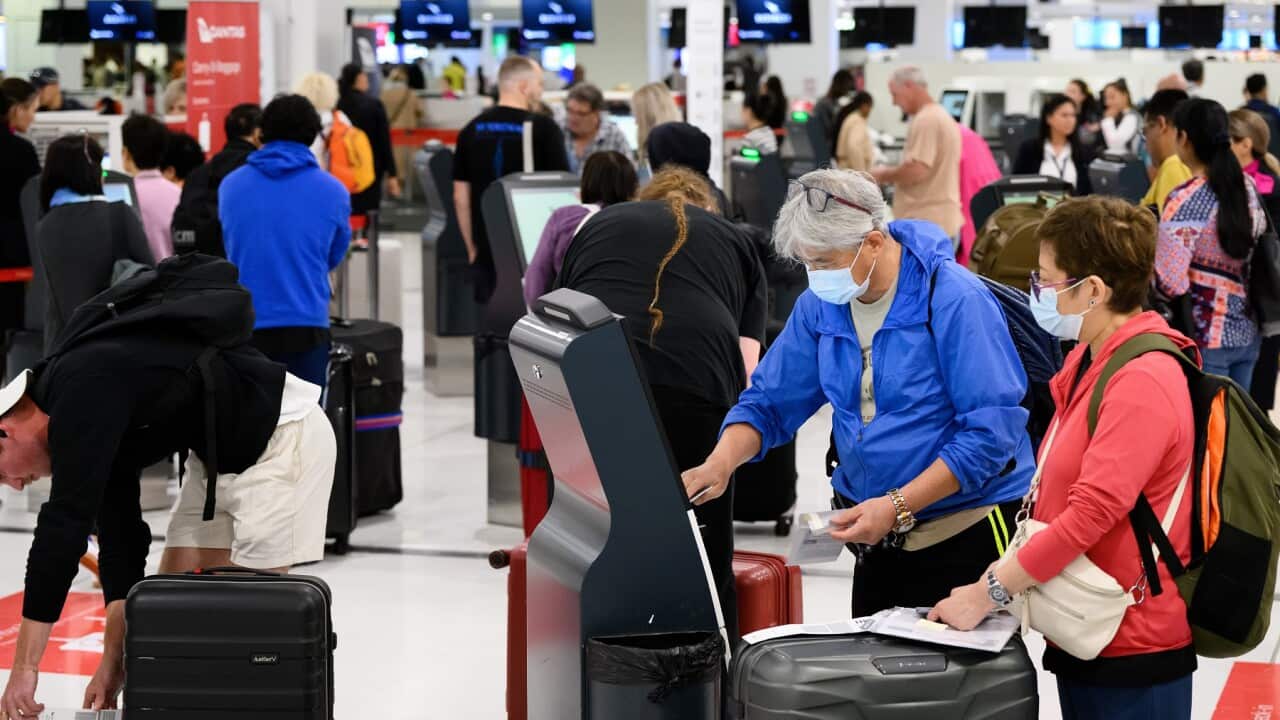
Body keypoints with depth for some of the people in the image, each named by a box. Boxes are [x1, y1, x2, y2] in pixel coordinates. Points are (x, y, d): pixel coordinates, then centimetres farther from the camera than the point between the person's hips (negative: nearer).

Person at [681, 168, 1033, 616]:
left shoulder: (956, 301, -18)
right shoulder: (821, 304, 2)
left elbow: (991, 431, -21)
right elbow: (769, 402, 7)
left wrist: (897, 505, -25)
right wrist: (720, 463, -14)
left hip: (970, 531, -6)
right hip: (880, 536, 6)